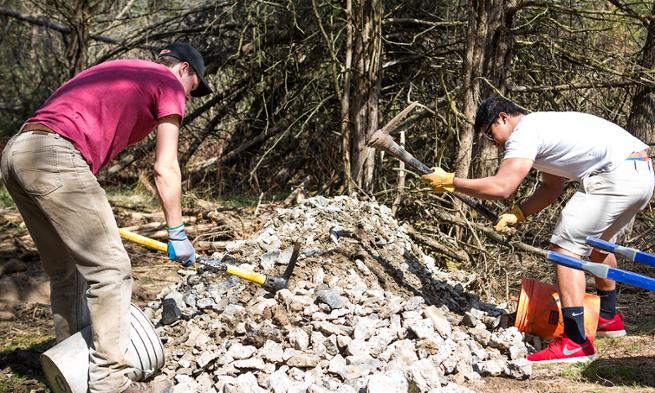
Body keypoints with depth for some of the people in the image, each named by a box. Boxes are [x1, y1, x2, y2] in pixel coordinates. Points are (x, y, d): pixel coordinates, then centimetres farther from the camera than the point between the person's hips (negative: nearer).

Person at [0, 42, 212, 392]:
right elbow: (165, 169, 5)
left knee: (66, 272, 18)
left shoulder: (116, 71, 32)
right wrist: (177, 233, 11)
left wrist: (93, 215, 30)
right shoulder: (170, 84, 9)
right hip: (54, 157, -9)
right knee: (110, 270, -4)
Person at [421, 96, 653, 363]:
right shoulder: (542, 126, 24)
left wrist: (450, 182, -11)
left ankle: (576, 342, -12)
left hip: (618, 177, -11)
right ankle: (609, 318, 48)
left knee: (565, 247, -9)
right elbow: (552, 188, 22)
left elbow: (501, 187, -20)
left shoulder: (524, 132, -8)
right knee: (597, 242, 30)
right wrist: (517, 214, 9)